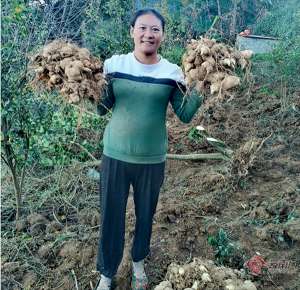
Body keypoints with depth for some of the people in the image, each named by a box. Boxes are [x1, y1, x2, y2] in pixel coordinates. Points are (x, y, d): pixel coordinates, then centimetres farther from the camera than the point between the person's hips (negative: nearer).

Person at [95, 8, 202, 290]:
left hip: (152, 160, 0)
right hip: (115, 156, 0)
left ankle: (138, 262, 45)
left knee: (145, 216, 17)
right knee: (111, 216, 10)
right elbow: (101, 108, -1)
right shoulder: (114, 64, -3)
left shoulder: (171, 72, -4)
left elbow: (185, 115, -4)